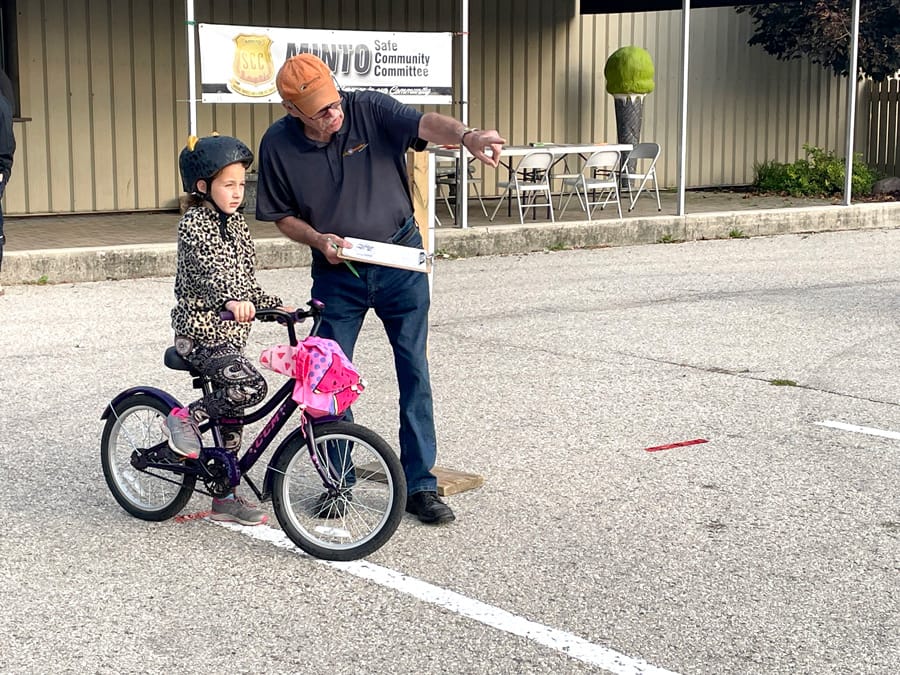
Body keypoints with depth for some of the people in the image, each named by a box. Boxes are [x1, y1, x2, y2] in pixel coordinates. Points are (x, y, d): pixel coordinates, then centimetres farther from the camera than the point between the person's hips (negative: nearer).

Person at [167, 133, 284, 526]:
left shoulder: (235, 222, 14)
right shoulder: (195, 223, -11)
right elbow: (209, 268, -29)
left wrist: (272, 304, 10)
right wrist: (232, 299, -46)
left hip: (229, 333, 9)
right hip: (200, 332, -8)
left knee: (231, 412, 9)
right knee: (251, 387, -27)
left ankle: (226, 498, 18)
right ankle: (184, 418, -6)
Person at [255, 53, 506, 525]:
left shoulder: (369, 110, -14)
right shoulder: (278, 145, -8)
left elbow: (426, 124, -32)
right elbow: (281, 215, 3)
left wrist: (466, 136, -54)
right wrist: (317, 239, -16)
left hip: (400, 264, -1)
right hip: (336, 274, 1)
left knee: (415, 374, 1)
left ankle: (420, 486, 11)